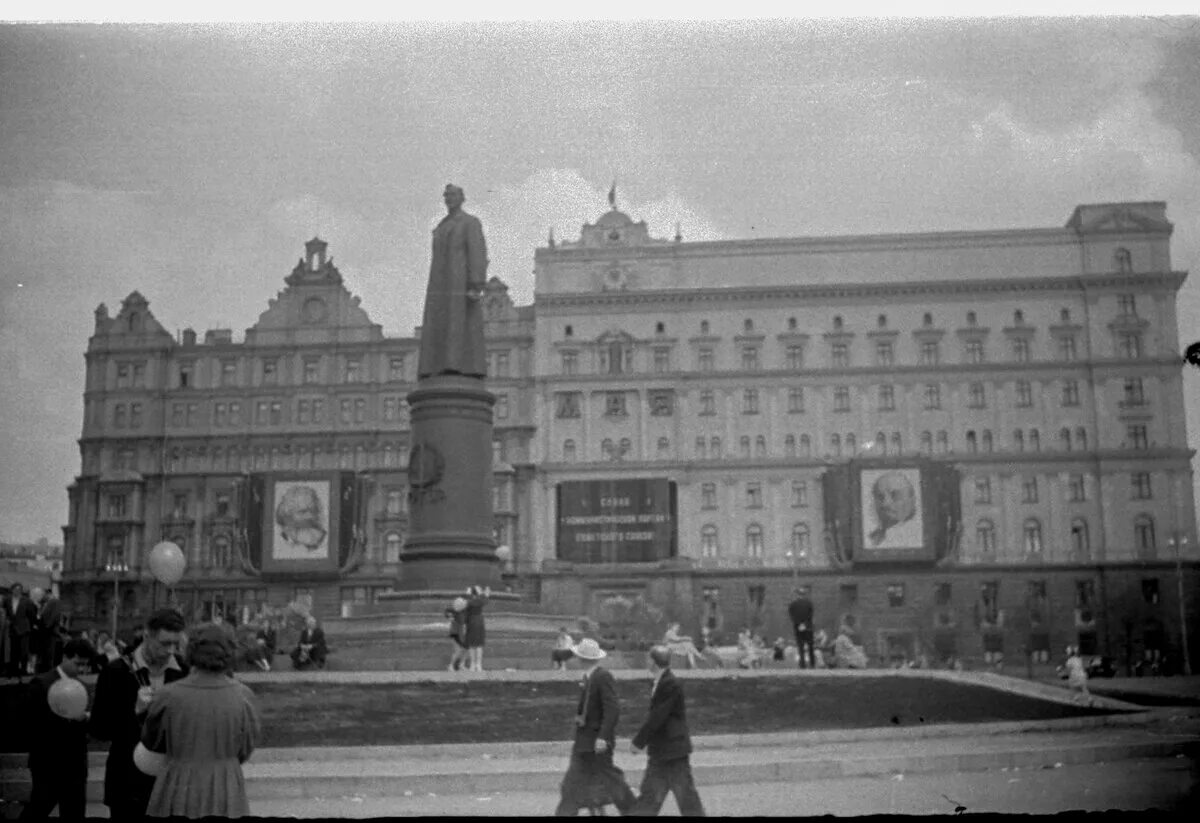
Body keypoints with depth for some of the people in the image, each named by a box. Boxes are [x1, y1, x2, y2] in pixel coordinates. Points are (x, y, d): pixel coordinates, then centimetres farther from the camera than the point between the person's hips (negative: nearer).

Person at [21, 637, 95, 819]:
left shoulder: (80, 686, 11)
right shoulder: (41, 683, -9)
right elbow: (35, 721, -15)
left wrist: (85, 718, -7)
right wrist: (69, 718, -22)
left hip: (75, 763, 6)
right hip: (48, 763, -6)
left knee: (75, 812, 8)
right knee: (38, 811, 4)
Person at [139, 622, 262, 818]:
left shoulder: (169, 696, -11)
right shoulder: (243, 696, -9)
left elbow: (151, 741, 7)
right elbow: (244, 751, 2)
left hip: (178, 796, 0)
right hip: (225, 796, 1)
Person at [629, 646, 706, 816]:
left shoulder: (671, 685, -20)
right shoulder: (660, 682, 9)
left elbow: (657, 717, -22)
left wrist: (639, 742, -16)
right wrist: (640, 740, 8)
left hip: (674, 751, -9)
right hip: (659, 752, 9)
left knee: (686, 796, 1)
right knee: (648, 795, 11)